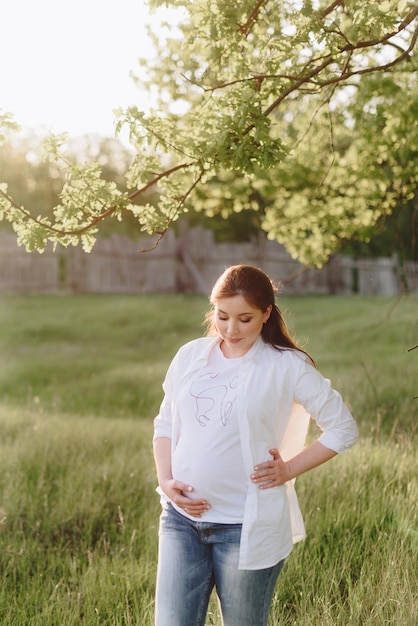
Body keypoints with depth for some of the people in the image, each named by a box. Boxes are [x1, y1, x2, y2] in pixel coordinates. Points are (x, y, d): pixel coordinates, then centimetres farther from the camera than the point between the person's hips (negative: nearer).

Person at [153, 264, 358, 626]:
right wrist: (165, 480, 0)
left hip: (246, 526, -3)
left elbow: (343, 428, 0)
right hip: (182, 518, 4)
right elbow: (165, 423, 15)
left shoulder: (287, 366, -6)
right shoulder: (190, 356, 6)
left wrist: (289, 469, -6)